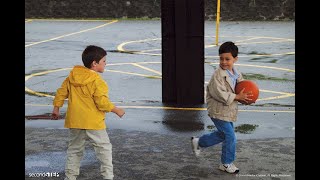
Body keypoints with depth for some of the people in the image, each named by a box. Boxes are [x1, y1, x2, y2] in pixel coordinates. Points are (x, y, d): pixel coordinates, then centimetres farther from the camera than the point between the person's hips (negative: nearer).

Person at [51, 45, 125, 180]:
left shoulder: (71, 76, 6)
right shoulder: (97, 81, -14)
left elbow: (61, 92, 10)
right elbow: (102, 102, -17)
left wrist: (56, 108, 22)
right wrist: (116, 110, -4)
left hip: (74, 122, 6)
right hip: (93, 123, -6)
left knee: (74, 149, 17)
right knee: (104, 148, 5)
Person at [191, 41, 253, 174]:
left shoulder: (237, 74, 4)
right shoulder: (217, 75, -20)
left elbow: (242, 87, 15)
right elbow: (219, 94, -26)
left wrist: (245, 98, -7)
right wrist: (237, 97, -24)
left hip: (229, 111, 8)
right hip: (218, 111, -8)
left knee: (222, 134, 23)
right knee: (230, 137, -5)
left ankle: (198, 142, 42)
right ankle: (227, 164, 12)